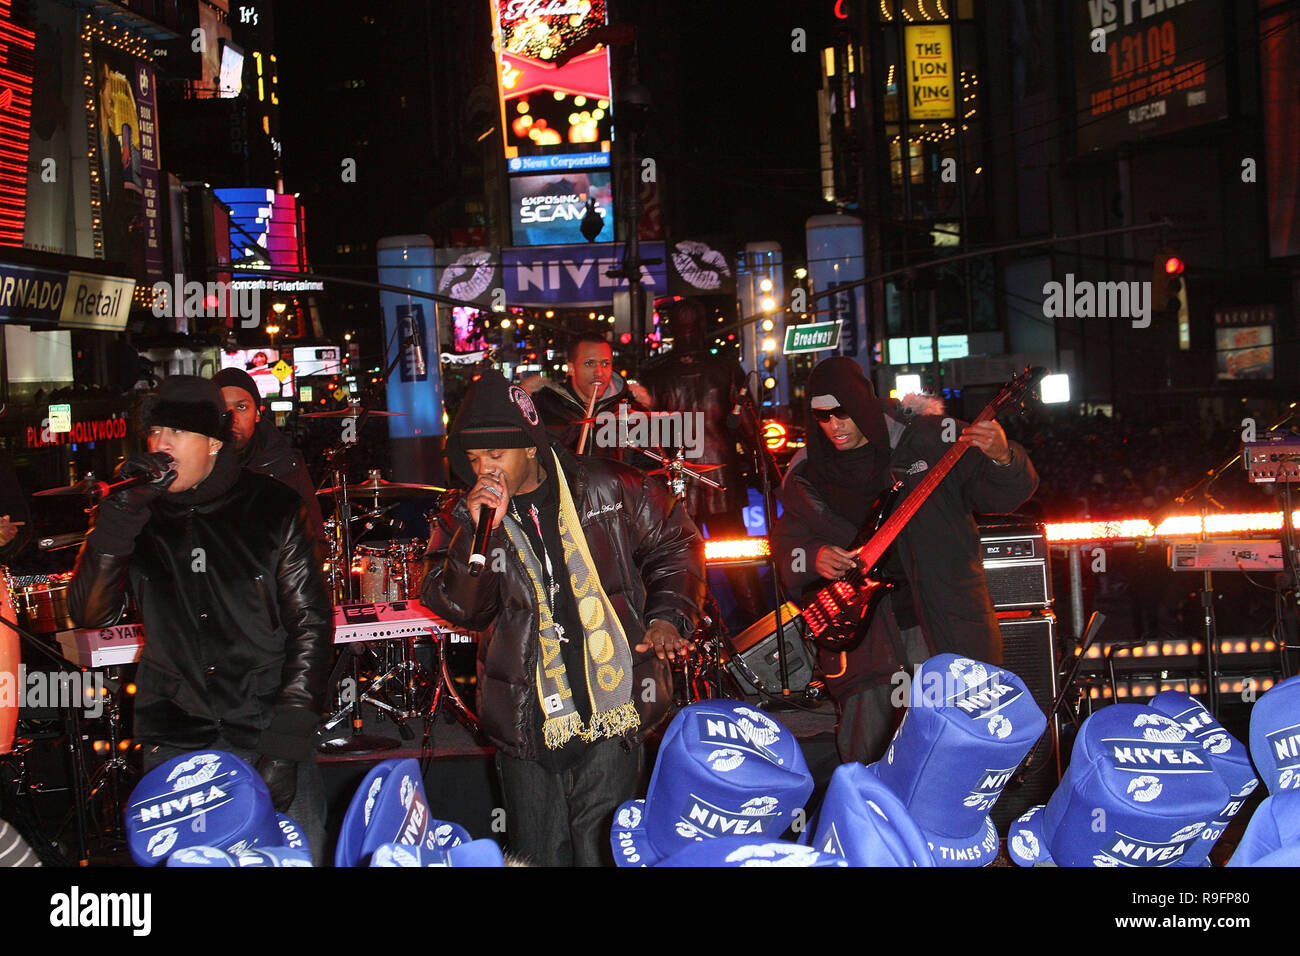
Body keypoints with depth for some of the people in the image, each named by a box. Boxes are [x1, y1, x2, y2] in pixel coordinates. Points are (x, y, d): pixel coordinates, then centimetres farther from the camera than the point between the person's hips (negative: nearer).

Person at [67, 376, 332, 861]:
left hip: (266, 726, -1)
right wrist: (123, 511, -18)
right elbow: (89, 614, -6)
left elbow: (310, 622, -4)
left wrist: (285, 746, -12)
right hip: (175, 740, 2)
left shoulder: (271, 507, -3)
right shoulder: (135, 511, 3)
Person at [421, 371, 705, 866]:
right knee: (540, 854, 9)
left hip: (611, 712, -2)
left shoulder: (607, 489, 0)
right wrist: (479, 531, -18)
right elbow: (457, 607, -5)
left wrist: (667, 617, 0)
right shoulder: (462, 516, 5)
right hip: (528, 719, 2)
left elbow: (673, 543, 12)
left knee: (600, 849, -4)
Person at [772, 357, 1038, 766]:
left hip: (944, 617, -2)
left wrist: (1002, 458, -24)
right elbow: (786, 539, 14)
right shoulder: (807, 473, 6)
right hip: (862, 623, 2)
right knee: (863, 755, 2)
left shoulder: (930, 438, -3)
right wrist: (815, 557, -6)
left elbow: (1003, 495, -3)